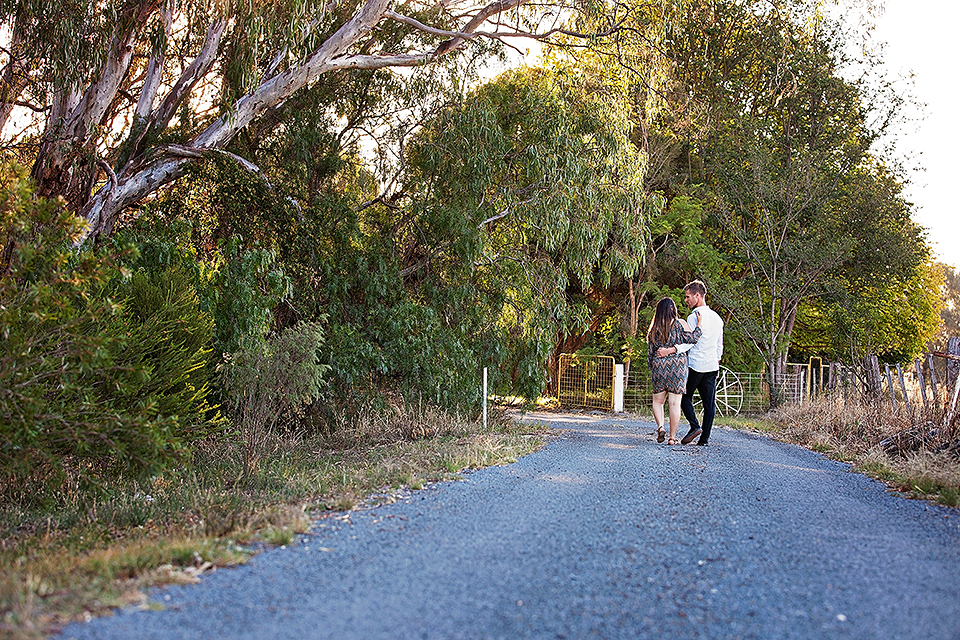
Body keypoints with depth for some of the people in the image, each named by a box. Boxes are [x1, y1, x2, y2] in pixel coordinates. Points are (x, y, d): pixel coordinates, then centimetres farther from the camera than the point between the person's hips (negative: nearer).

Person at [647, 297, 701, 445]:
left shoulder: (653, 329, 7)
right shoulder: (680, 324, -2)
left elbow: (650, 353, 8)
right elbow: (691, 338, -12)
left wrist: (652, 369, 19)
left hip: (659, 366, 2)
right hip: (678, 366, -2)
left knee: (658, 401, 14)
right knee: (675, 403, 2)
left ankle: (660, 426, -9)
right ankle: (672, 437, 3)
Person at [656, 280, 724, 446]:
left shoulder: (694, 317, -11)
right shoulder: (717, 318, 12)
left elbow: (689, 341, -23)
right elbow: (719, 346, 17)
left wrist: (669, 350, -33)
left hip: (695, 365, -6)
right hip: (712, 366, 6)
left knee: (685, 396, 12)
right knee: (709, 403, 6)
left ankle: (695, 425, -6)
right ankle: (704, 438, 5)